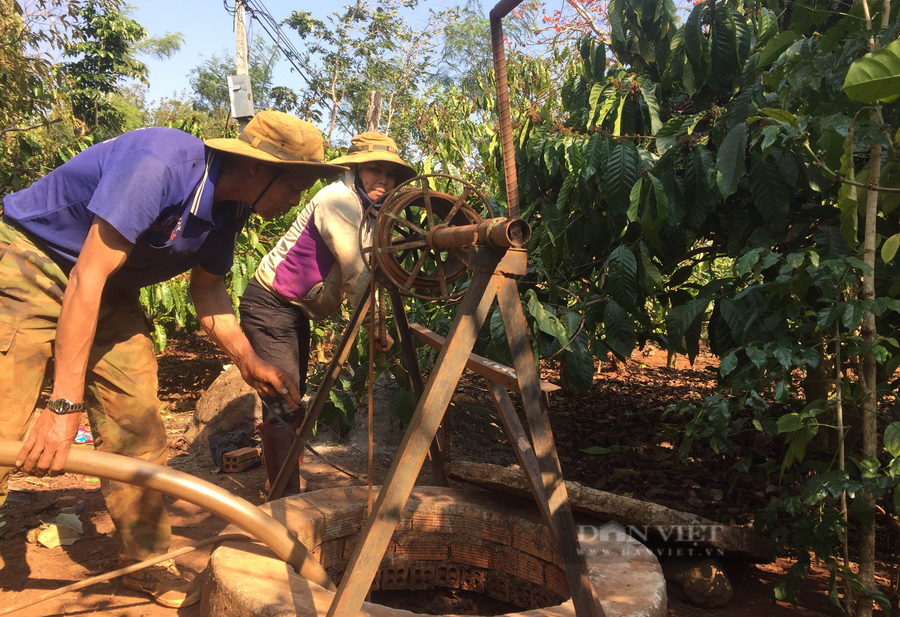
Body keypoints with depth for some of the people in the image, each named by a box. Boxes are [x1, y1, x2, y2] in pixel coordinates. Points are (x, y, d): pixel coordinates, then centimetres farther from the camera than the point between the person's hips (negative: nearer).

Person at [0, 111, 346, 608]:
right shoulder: (157, 166, -32)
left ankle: (146, 562, 17)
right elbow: (87, 280, -32)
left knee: (136, 429, 4)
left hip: (111, 294, 8)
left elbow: (207, 287, 8)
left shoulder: (231, 207, -6)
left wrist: (248, 360, -5)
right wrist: (65, 404, -30)